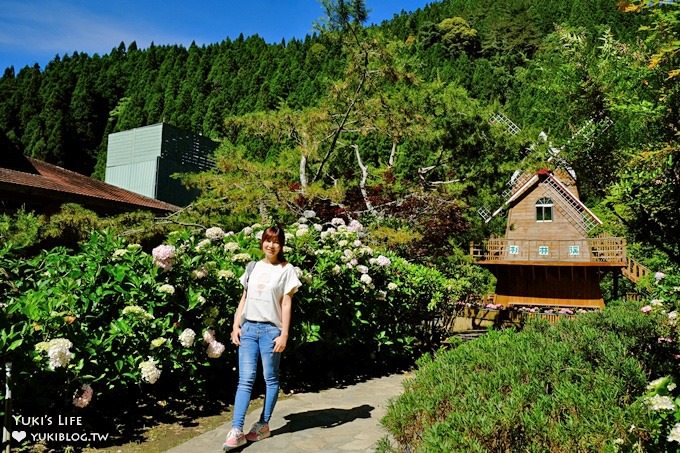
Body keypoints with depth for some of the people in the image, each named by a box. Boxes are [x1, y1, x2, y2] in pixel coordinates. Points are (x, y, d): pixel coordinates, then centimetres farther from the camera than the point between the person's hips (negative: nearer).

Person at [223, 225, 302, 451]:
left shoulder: (286, 269, -1)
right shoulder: (253, 267, 12)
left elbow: (286, 304, -4)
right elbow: (244, 298, 14)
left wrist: (284, 334, -9)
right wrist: (236, 325, 6)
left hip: (271, 329, -3)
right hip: (248, 328, 3)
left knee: (270, 379, 7)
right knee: (245, 380, 0)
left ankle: (263, 425, 20)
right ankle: (236, 431, 0)